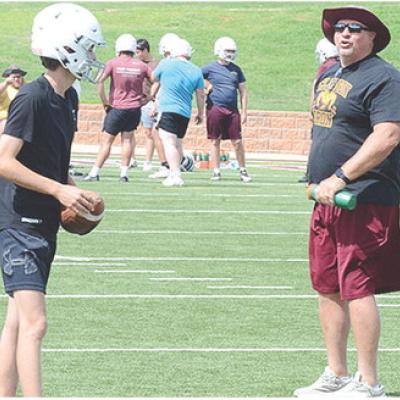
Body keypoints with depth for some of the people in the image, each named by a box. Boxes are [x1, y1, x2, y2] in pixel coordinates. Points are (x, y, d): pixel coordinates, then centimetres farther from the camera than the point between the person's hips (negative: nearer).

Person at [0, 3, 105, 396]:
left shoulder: (68, 98, 10)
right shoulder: (32, 98, -18)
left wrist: (74, 191, 7)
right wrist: (59, 190, -23)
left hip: (44, 224, 9)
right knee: (34, 324, -15)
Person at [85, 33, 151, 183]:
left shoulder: (113, 63, -5)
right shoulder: (141, 66, 3)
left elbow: (100, 82, -14)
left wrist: (105, 102, -6)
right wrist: (147, 99, 11)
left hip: (117, 108, -3)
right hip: (135, 108, 3)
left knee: (106, 141, 1)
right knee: (127, 139, 9)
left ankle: (95, 172, 0)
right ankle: (124, 174, 6)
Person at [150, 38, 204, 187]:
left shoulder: (166, 64, -2)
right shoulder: (196, 71, 7)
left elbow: (154, 78, 17)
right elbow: (200, 95, 12)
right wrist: (200, 114, 24)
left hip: (168, 109, -5)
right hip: (185, 113, 6)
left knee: (169, 142, -11)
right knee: (177, 143, 18)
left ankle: (175, 175, -22)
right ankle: (174, 173, 24)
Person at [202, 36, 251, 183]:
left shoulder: (236, 70, 12)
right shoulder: (210, 68, 1)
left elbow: (243, 91, 13)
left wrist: (244, 112, 7)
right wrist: (206, 86, -4)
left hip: (232, 110, 3)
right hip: (215, 109, -3)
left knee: (237, 142, 1)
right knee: (215, 141, 3)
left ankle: (243, 171, 12)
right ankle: (216, 171, 10)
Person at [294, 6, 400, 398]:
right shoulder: (328, 76, 17)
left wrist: (339, 178, -23)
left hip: (364, 201, -9)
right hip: (328, 200, 9)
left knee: (357, 289, -10)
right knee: (328, 288, 11)